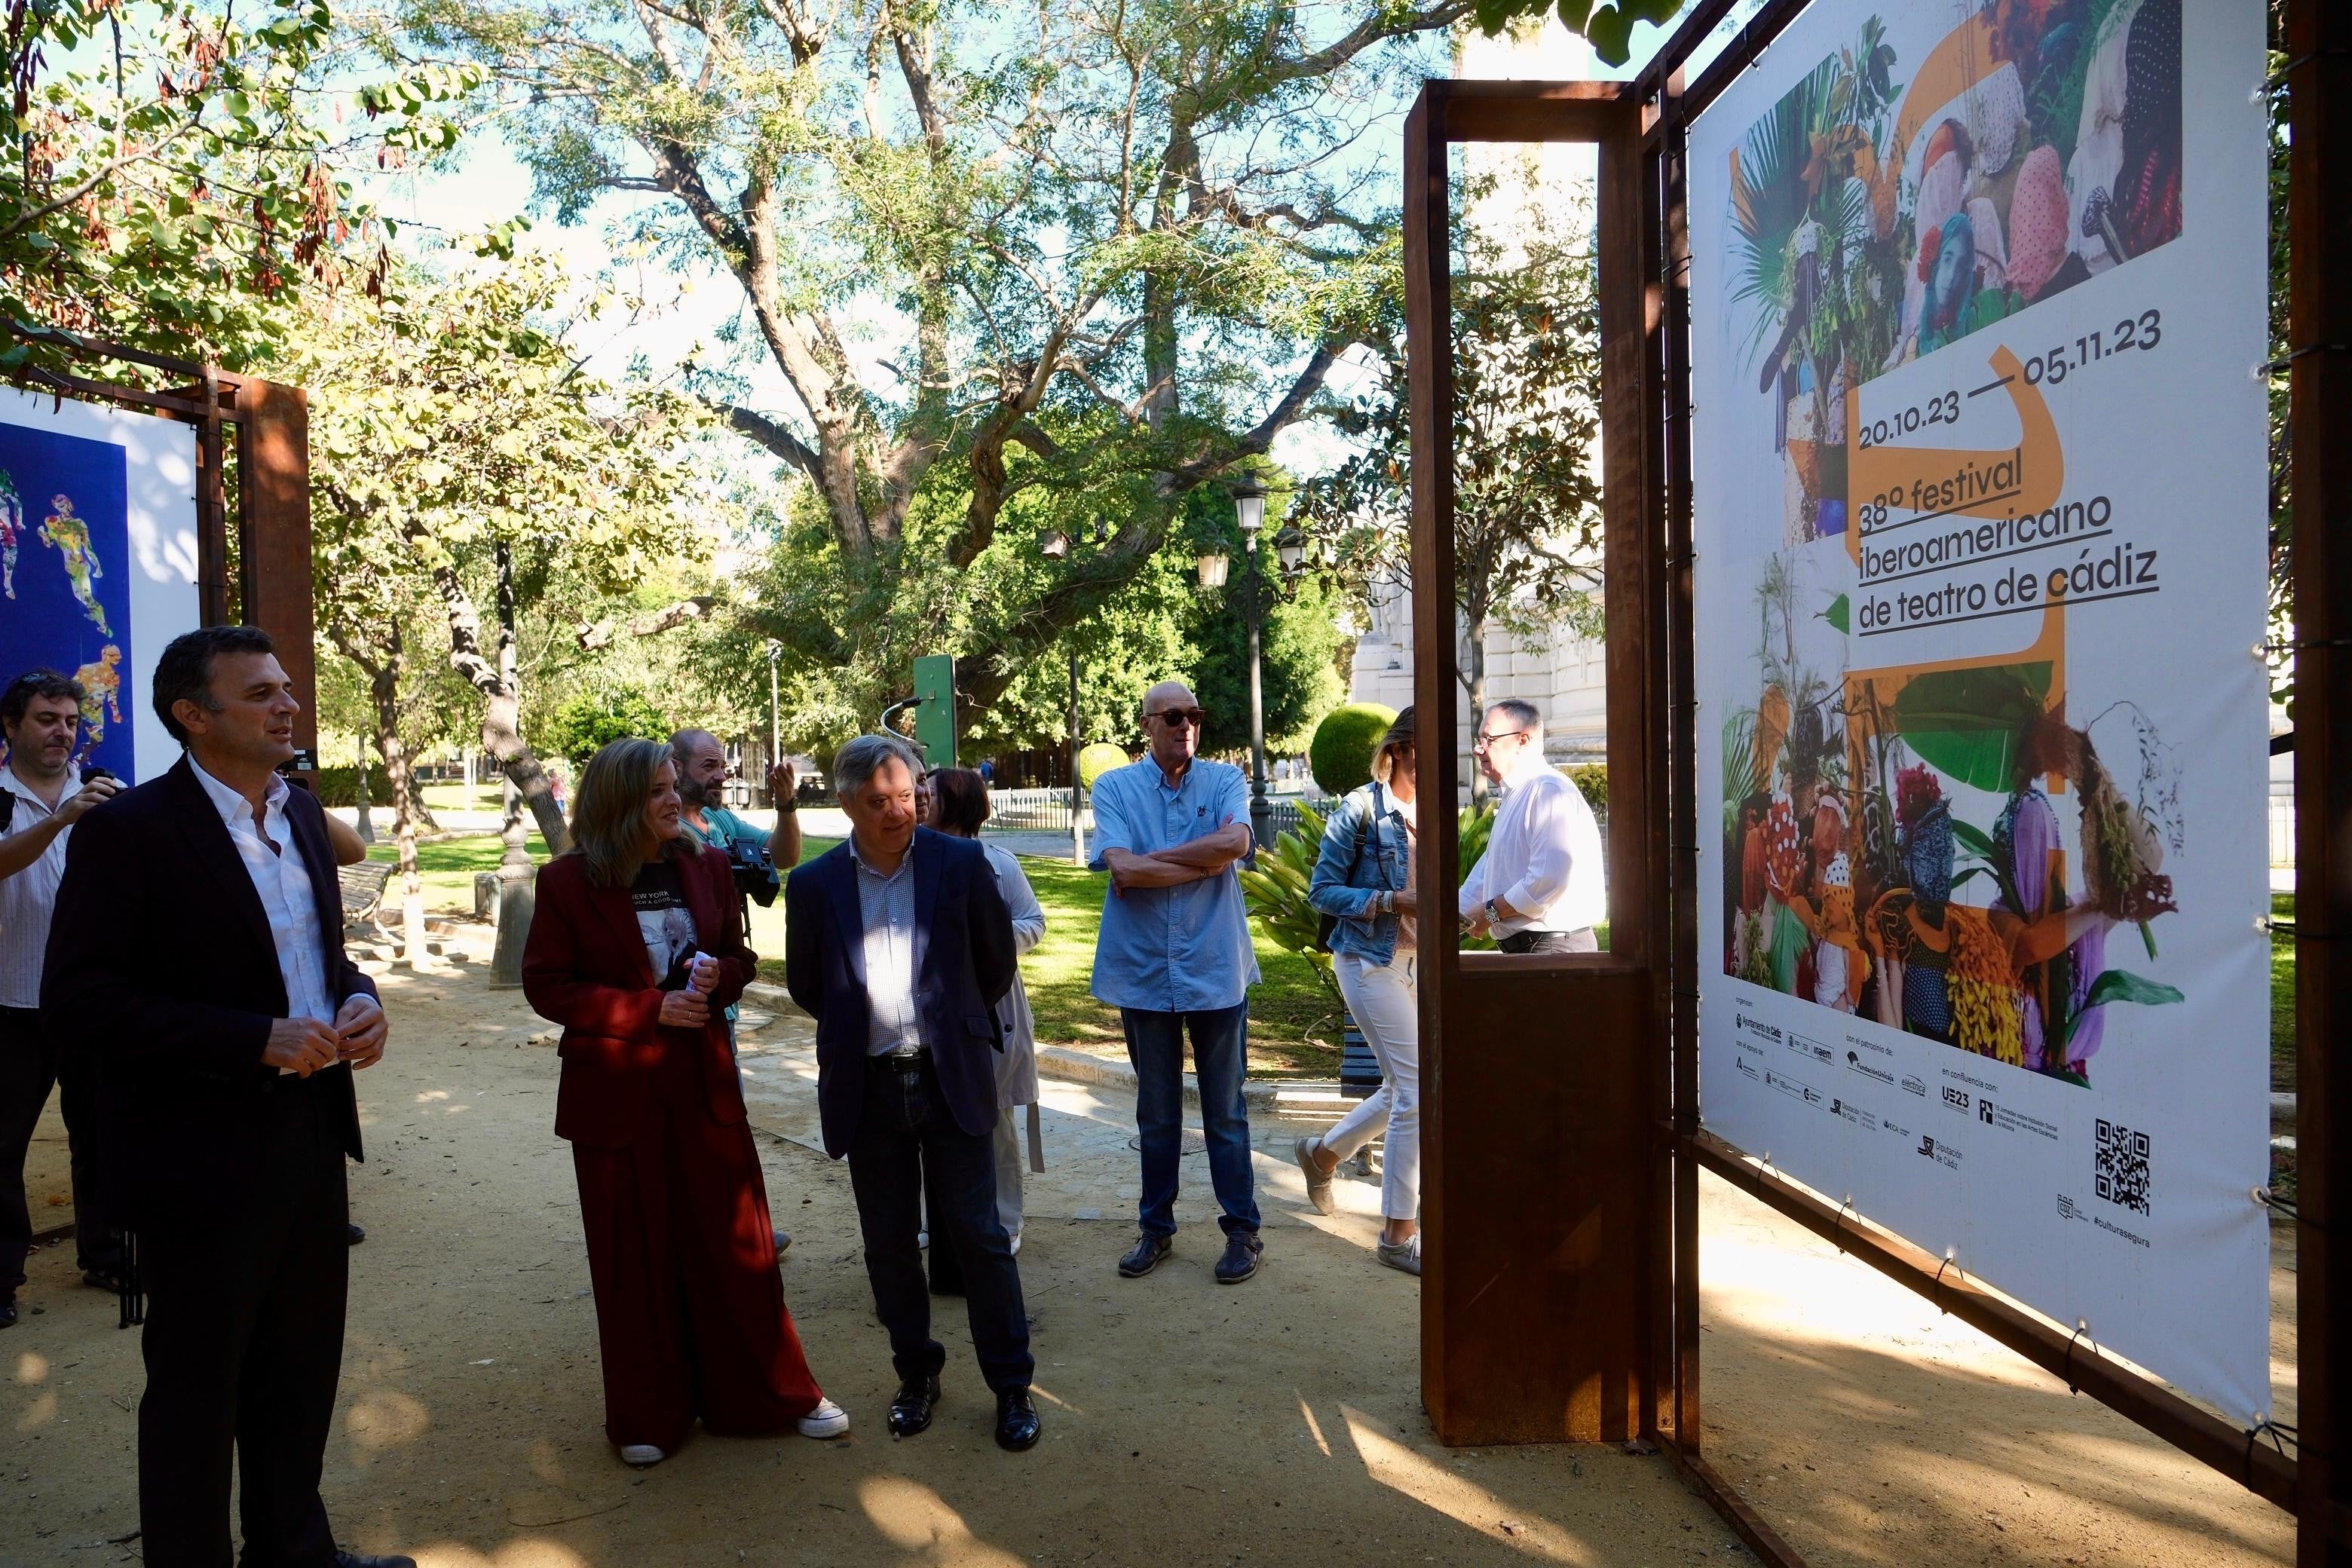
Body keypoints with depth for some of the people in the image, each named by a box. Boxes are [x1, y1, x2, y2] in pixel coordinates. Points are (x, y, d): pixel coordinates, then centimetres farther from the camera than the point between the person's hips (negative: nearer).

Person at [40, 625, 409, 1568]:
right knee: (196, 1388, 11)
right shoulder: (127, 831, -15)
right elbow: (77, 1002, -19)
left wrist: (358, 998, -4)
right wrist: (258, 1039, -25)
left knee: (301, 1369, 20)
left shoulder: (301, 813, 7)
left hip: (311, 1134, 7)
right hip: (203, 1156, -7)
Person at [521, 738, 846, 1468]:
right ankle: (647, 1414, 27)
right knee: (635, 1256, 10)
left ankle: (773, 1394, 24)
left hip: (703, 1079, 2)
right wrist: (650, 1009, -17)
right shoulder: (567, 881, -7)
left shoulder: (706, 866, 3)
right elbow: (546, 984, -8)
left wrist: (718, 975, -12)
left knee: (735, 1241, 8)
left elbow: (739, 955, 12)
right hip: (615, 1089, -2)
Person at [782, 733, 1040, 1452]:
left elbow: (997, 960, 7)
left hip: (952, 1079, -1)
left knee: (978, 1234, 3)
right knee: (889, 1242, 12)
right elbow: (806, 986, 11)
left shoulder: (960, 863, -5)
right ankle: (916, 1371, 31)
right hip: (868, 1088, 2)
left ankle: (1012, 1386, 17)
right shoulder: (814, 885, -2)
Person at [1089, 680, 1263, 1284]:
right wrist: (1207, 860, -14)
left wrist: (1151, 861, -16)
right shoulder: (1114, 787, -2)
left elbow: (1237, 840, -21)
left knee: (1225, 1111, 9)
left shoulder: (1225, 780, 0)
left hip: (1216, 970, 0)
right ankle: (1155, 1227, 29)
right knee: (1155, 1112, 14)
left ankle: (1242, 1229, 22)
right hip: (1144, 972, 1)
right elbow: (1122, 867, -17)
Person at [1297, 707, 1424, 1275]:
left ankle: (1322, 1152, 40)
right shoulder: (1361, 809, -12)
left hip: (1413, 963, 7)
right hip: (1370, 961, -7)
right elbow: (1322, 891, -10)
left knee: (1403, 1087, 15)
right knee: (1419, 1089, -8)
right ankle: (1399, 1233, 5)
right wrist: (1394, 902, -19)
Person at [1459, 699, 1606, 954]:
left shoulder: (1549, 790, -15)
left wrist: (1493, 911, -15)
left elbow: (1552, 878, -26)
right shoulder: (1512, 799, 21)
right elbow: (1486, 876, 26)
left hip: (1553, 950, -10)